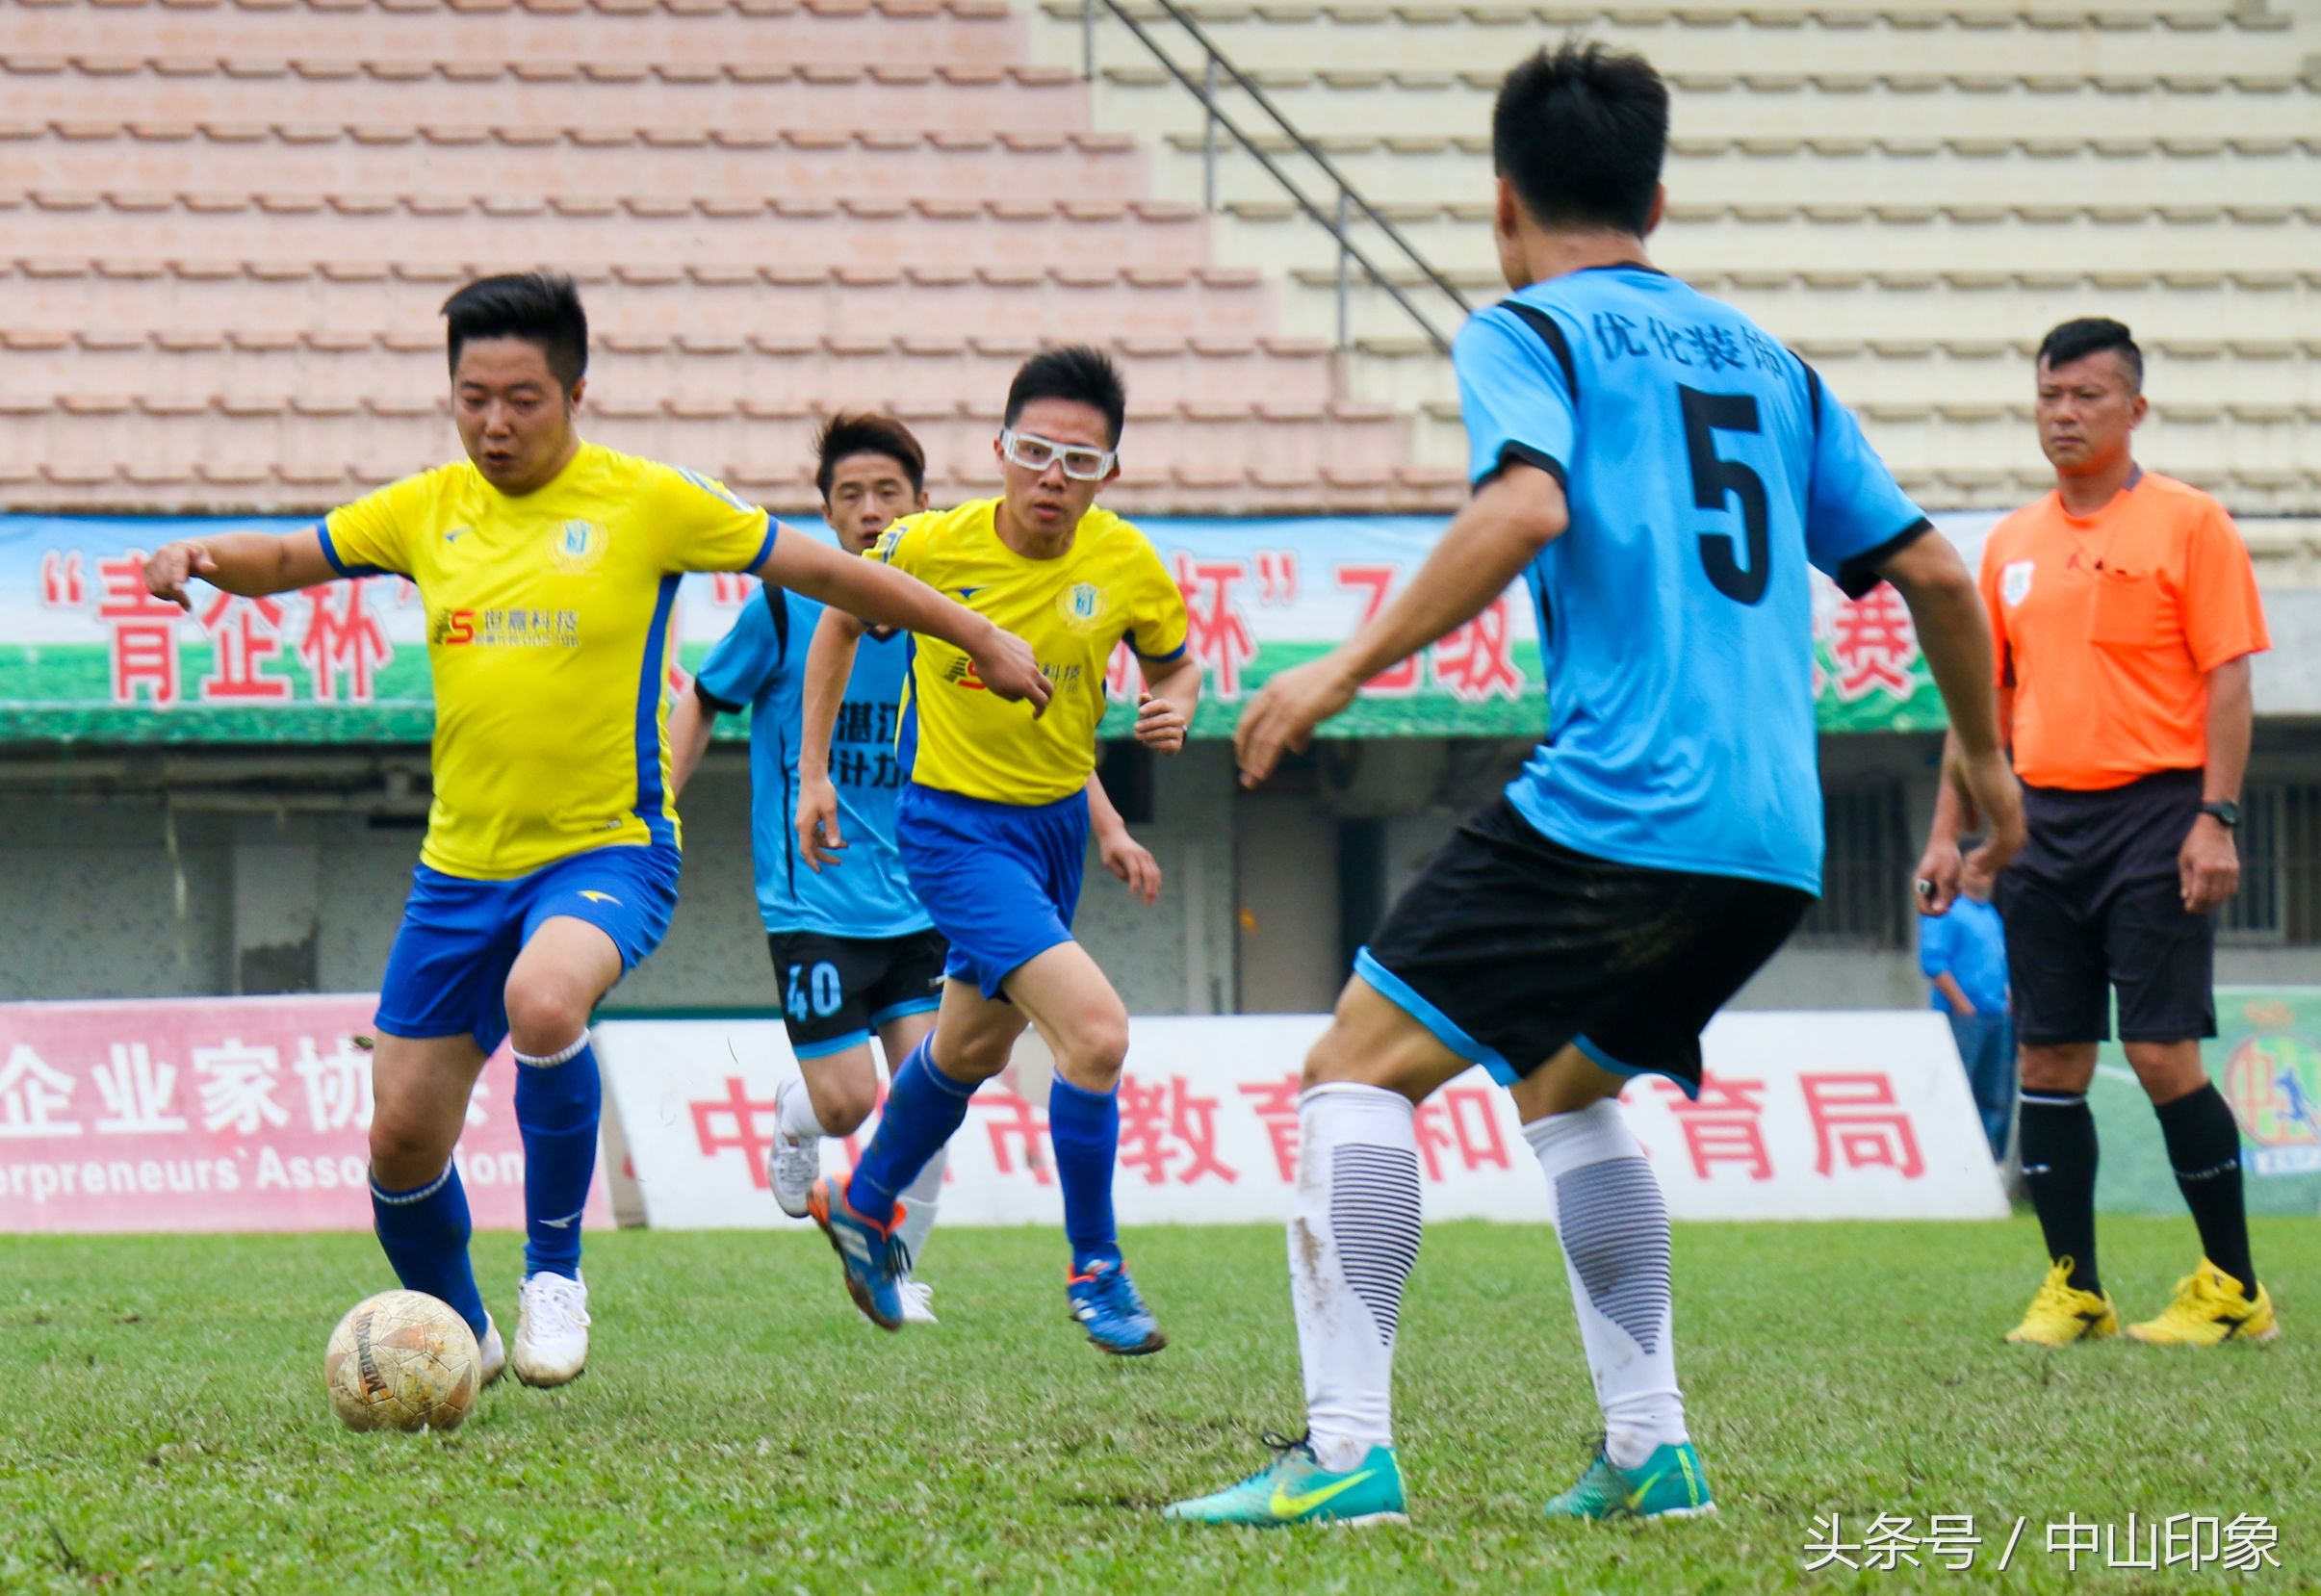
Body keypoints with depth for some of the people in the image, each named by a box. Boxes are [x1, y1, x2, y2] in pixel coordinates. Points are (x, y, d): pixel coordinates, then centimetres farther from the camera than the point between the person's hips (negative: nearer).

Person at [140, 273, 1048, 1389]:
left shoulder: (643, 503, -6)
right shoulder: (427, 510, 5)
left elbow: (827, 573, 1)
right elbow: (288, 560, 18)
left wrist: (981, 641, 4)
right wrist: (203, 556, -4)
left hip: (607, 850, -5)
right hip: (460, 865, 5)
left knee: (542, 1000, -36)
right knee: (401, 1138, 2)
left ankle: (554, 1268, -15)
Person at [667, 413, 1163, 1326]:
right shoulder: (785, 608, -7)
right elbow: (703, 704, 6)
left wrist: (1106, 829, 7)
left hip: (919, 900, 3)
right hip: (814, 900, -3)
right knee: (847, 1100, -9)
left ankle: (898, 1270, 12)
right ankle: (793, 1117, 28)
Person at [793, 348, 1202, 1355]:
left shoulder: (1127, 565, -12)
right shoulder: (931, 547, -19)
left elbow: (1175, 666, 7)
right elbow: (842, 622, 1)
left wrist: (1172, 711, -17)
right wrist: (813, 771, 1)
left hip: (1056, 819, 5)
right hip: (952, 825, -5)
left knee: (973, 1046, 25)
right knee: (1095, 1030, -22)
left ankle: (864, 1207, 52)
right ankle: (1096, 1271, -4)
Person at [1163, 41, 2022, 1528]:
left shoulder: (1527, 330, 3)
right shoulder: (1764, 359, 22)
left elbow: (1528, 508, -18)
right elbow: (1932, 572, 22)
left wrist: (1347, 667, -15)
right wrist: (1984, 753, 37)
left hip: (1617, 801, -7)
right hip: (1776, 841, 7)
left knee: (1360, 1065, -2)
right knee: (1565, 1082, 26)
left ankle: (1348, 1447, -16)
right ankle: (1650, 1446, 17)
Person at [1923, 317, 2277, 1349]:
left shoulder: (2189, 525, -2)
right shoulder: (2013, 545, 14)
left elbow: (2228, 680, -6)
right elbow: (1986, 693, 18)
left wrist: (2215, 819, -14)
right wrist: (1949, 829, 13)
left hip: (2154, 810, -5)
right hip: (2043, 820, 5)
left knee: (2162, 1054, -9)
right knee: (2047, 1060, 2)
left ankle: (2233, 1290, 1)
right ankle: (2072, 1291, 9)